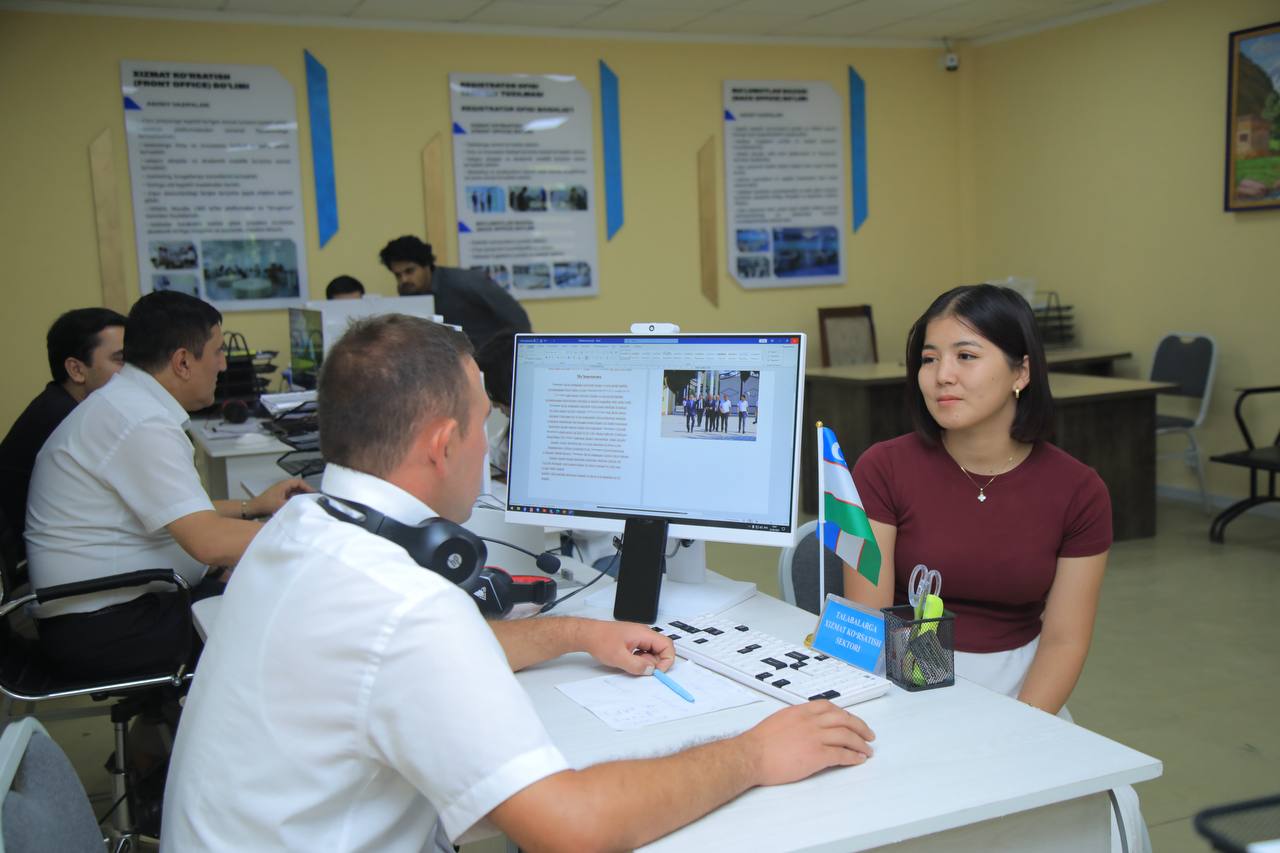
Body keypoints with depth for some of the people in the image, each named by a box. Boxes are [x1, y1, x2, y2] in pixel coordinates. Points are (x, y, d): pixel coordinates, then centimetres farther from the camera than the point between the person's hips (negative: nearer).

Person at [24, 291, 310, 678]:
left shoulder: (123, 402, 10)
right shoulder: (143, 425, -22)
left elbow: (180, 514, 21)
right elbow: (209, 542, -28)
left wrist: (253, 506, 17)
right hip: (104, 628, -10)